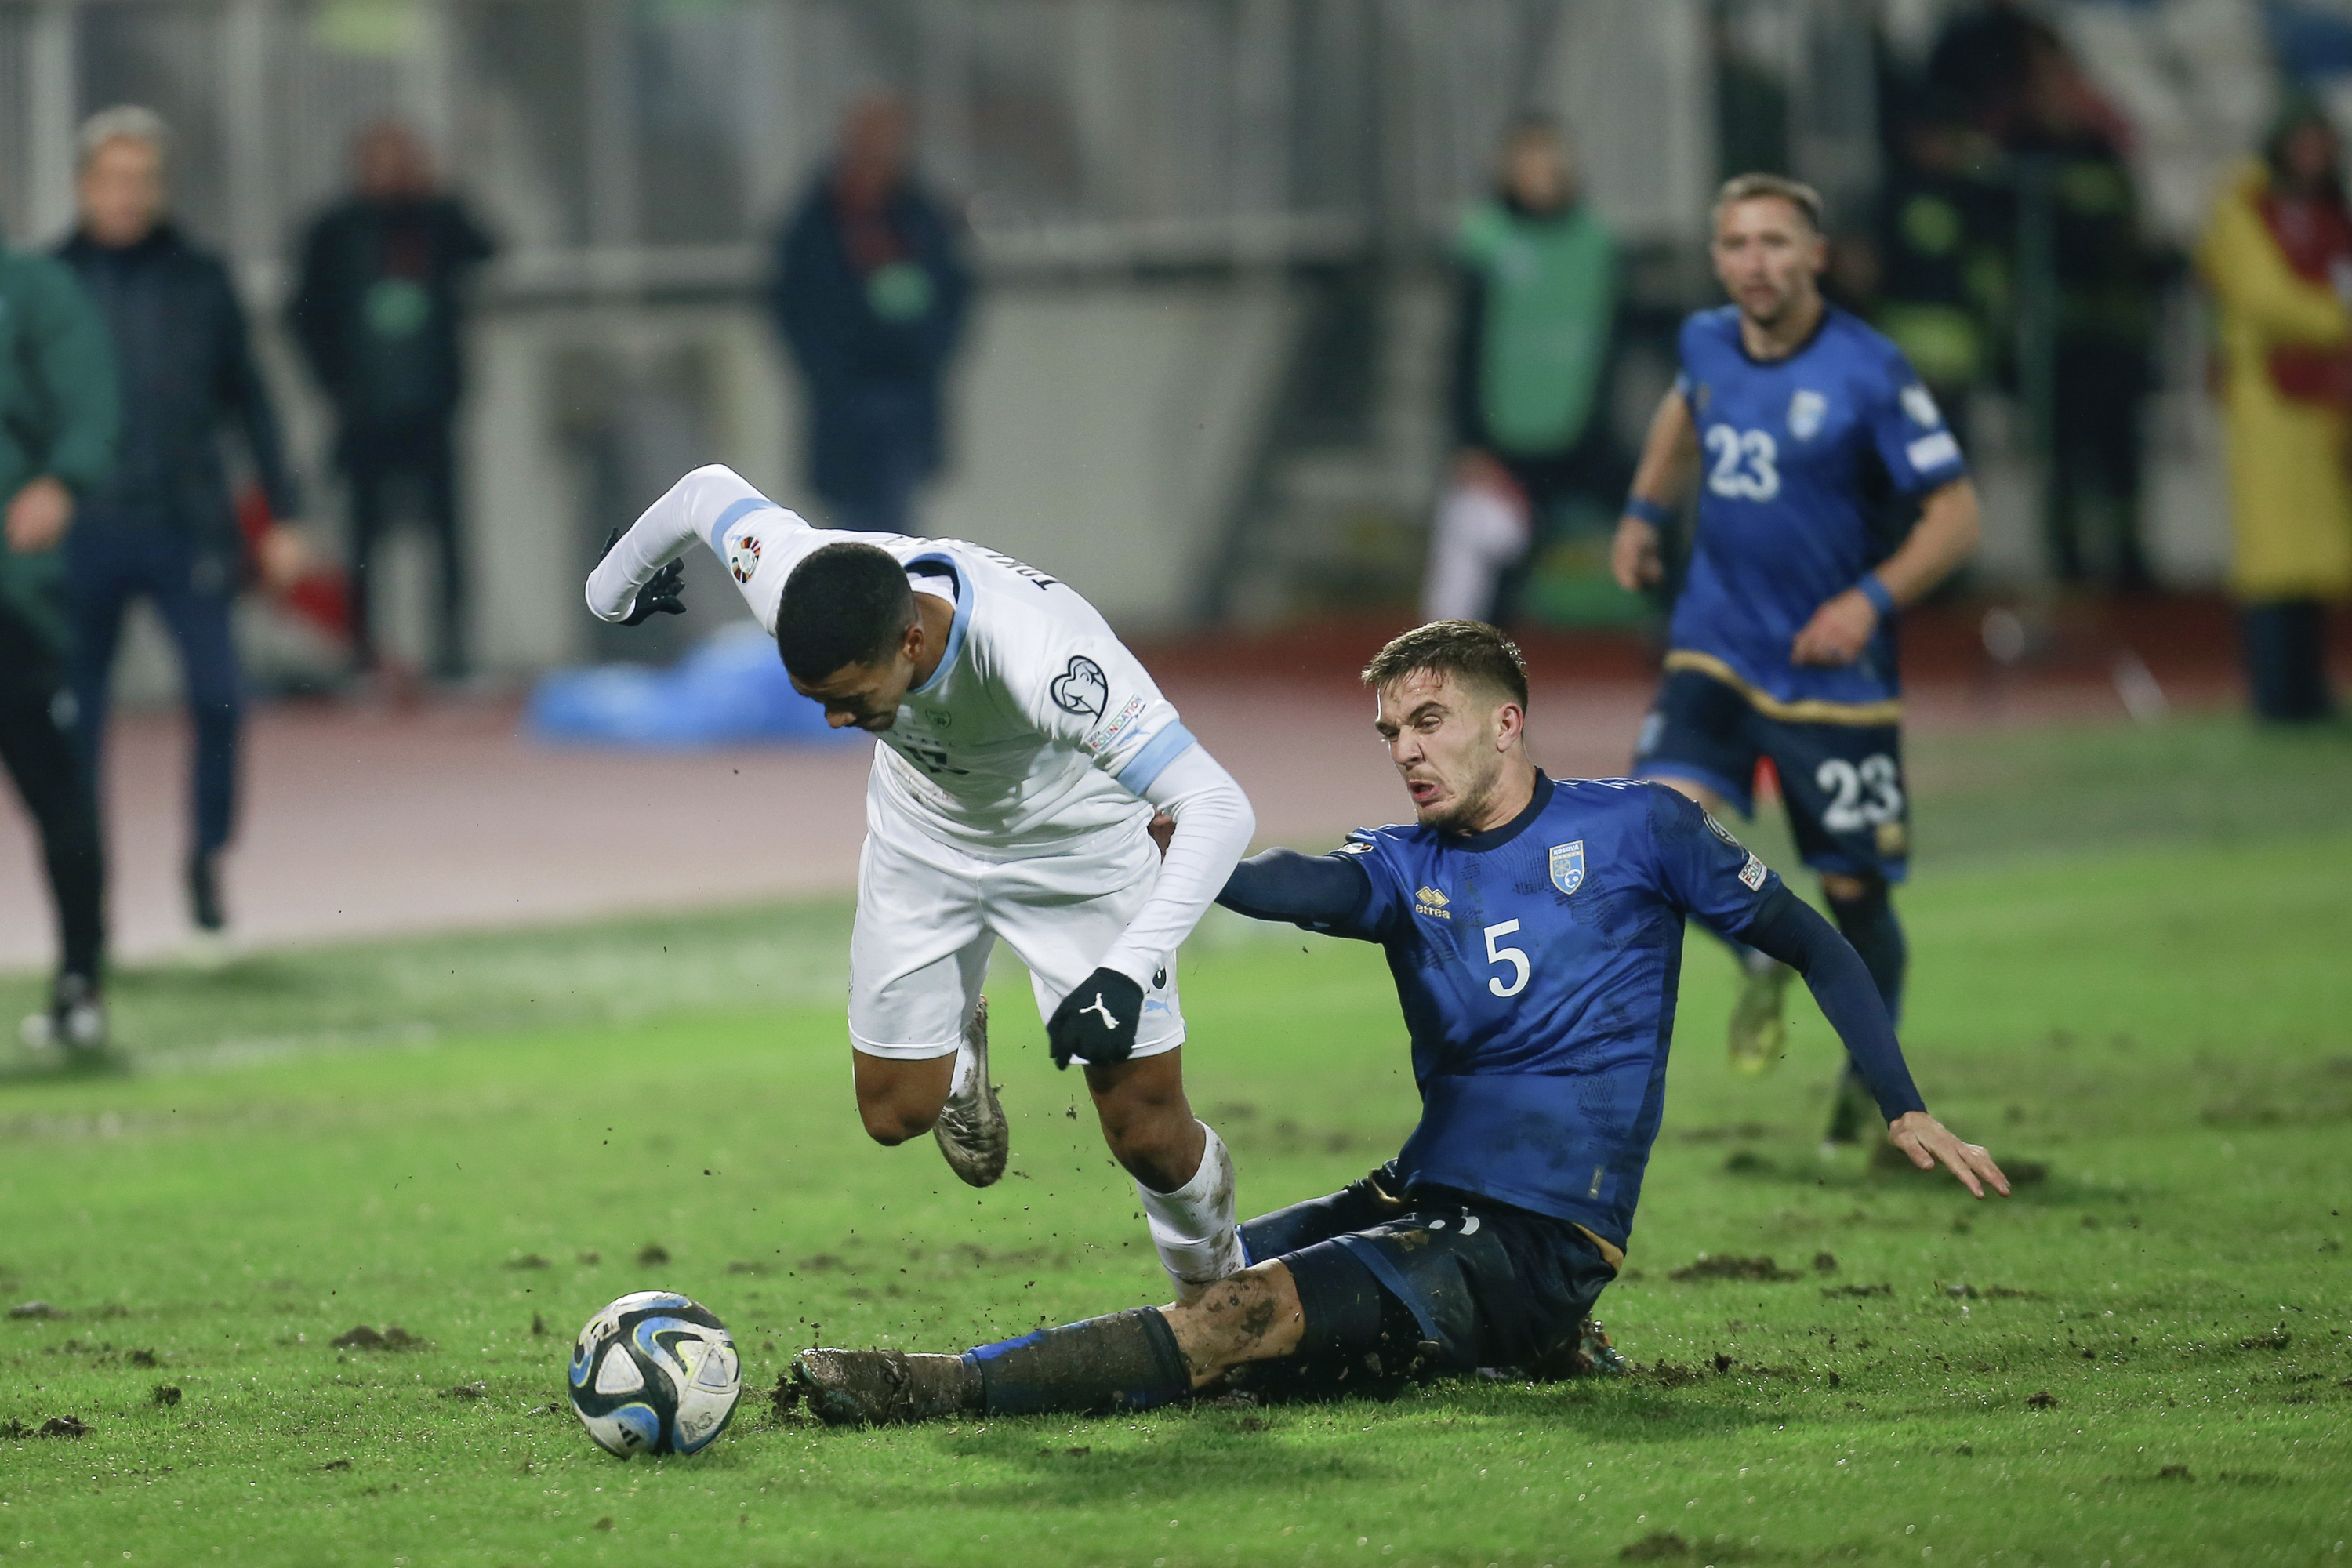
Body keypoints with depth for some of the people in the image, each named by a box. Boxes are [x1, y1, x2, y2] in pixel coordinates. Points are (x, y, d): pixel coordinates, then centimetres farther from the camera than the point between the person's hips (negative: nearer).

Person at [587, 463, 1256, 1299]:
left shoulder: (1045, 656, -46)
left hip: (1073, 846, -4)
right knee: (896, 1112, 6)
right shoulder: (793, 584, -33)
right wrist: (613, 585, 11)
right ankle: (958, 1043, 42)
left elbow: (1219, 808, -48)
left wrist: (1130, 970, -59)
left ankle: (1216, 1288, 27)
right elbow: (708, 492, -9)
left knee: (1150, 1137, -4)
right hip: (926, 832, 4)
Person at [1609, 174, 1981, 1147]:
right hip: (1715, 655, 4)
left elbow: (1955, 515, -11)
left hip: (1832, 673, -4)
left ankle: (1874, 1074, 28)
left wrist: (1872, 599, -23)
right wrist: (1645, 509, 22)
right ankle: (1760, 960, 12)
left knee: (1855, 892, 2)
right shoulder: (1707, 344, 2)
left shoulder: (1867, 372, -14)